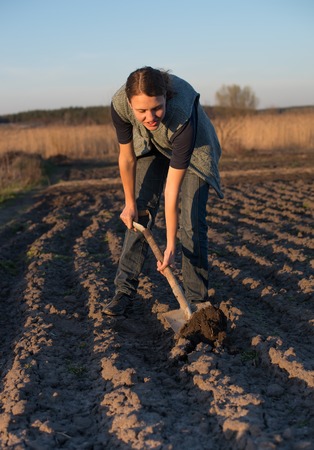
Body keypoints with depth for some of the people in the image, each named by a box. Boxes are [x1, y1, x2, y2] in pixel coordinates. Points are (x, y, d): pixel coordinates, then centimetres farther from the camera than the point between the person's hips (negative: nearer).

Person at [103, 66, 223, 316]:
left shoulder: (184, 116, -43)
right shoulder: (120, 105, -34)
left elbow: (172, 190, -39)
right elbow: (127, 158, -17)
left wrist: (171, 247, -34)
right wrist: (130, 203, -7)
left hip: (192, 149, -3)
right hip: (151, 146, 3)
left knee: (192, 221, -10)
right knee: (139, 214, -1)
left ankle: (198, 299, 1)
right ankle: (125, 290, 9)